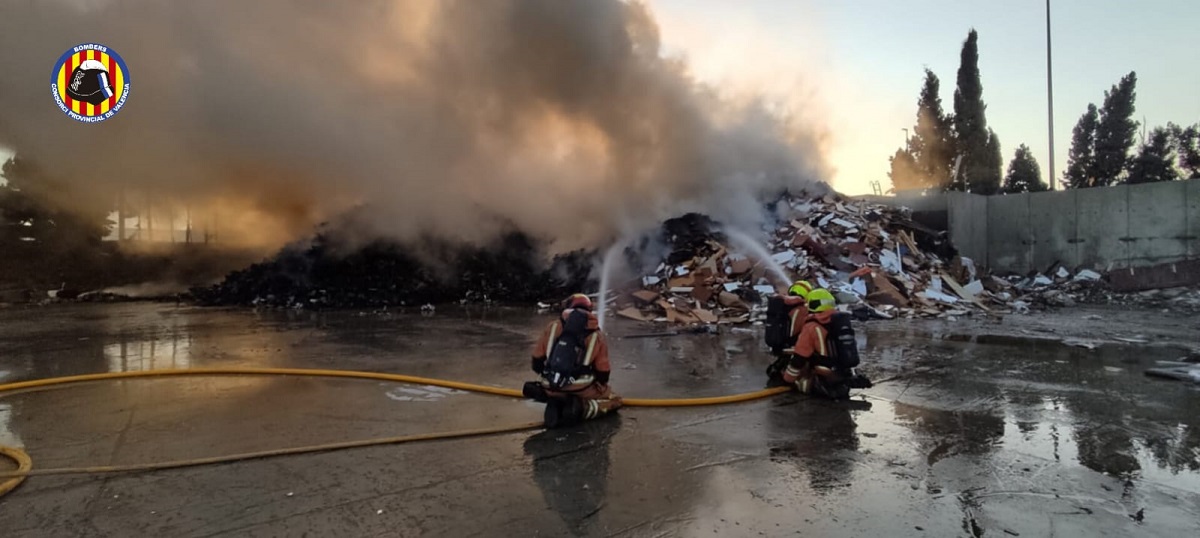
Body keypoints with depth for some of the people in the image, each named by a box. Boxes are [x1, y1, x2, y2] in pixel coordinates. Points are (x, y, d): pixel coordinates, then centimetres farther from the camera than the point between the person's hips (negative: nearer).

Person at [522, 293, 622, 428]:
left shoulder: (553, 326, 10)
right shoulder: (596, 335, 9)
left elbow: (537, 361, 11)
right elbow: (603, 373, 8)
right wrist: (598, 386, 29)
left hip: (551, 388, 3)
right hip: (581, 388, -3)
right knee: (614, 400, 19)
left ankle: (556, 404, 1)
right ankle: (583, 409, -8)